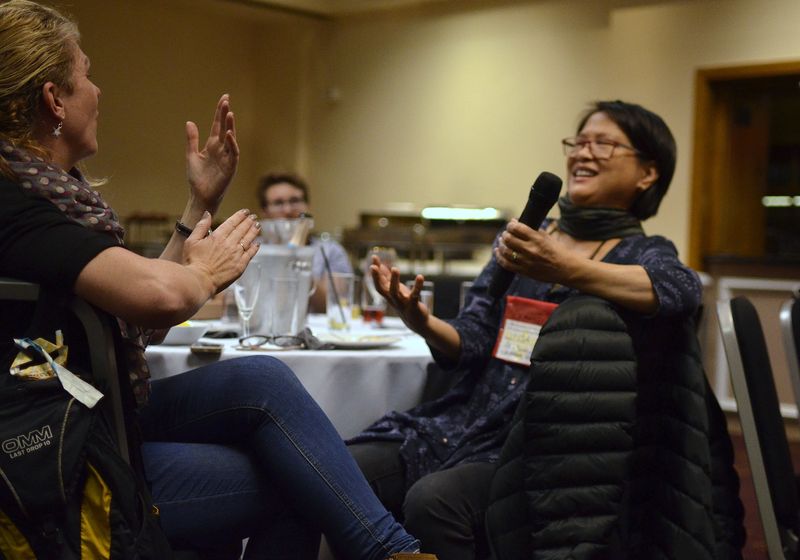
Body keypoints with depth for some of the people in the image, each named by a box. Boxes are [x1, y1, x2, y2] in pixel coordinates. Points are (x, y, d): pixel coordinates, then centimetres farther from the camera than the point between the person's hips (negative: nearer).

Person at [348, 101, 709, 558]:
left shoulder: (642, 253, 2)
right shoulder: (520, 237, 15)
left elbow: (682, 290, -24)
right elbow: (471, 342, 7)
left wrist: (564, 269, -38)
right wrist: (424, 324, -17)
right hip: (462, 423, 5)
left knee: (433, 501, -30)